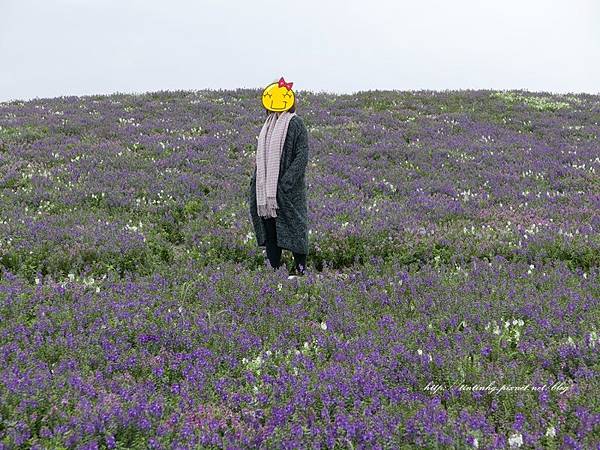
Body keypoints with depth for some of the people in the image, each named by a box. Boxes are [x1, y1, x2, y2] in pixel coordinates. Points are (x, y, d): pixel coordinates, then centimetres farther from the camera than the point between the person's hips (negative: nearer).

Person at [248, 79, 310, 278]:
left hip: (287, 189, -7)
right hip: (266, 187, 7)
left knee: (292, 225, -2)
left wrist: (287, 182, -20)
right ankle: (273, 267, 16)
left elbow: (302, 156, -13)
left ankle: (300, 267, 7)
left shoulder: (295, 124, -8)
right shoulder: (269, 124, 15)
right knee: (268, 227, 8)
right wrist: (256, 179, 11)